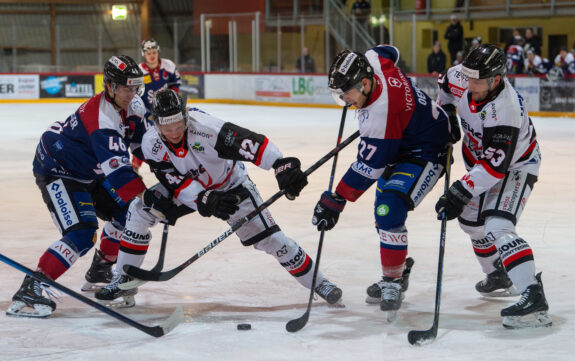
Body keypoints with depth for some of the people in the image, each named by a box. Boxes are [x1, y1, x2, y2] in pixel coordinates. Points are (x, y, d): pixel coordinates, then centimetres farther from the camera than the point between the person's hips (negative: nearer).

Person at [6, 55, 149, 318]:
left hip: (88, 172, 10)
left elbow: (143, 143, 13)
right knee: (81, 234, -24)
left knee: (125, 213, 13)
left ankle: (101, 270, 31)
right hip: (57, 172, -10)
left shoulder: (132, 105, -3)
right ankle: (31, 289, -26)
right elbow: (117, 172, -39)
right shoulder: (101, 118, -32)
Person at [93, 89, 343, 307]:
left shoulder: (203, 126, -35)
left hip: (230, 185, -3)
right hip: (189, 188, 3)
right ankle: (123, 281, 2)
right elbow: (178, 185, -25)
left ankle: (316, 282, 6)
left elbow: (251, 143, -41)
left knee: (268, 237, -12)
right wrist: (207, 200, -42)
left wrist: (283, 165, -53)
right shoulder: (151, 144, -23)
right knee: (140, 209, -12)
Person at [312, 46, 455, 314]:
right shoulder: (371, 61, -15)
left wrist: (336, 200, -23)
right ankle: (396, 273, 29)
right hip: (399, 145, 11)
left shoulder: (381, 113, -37)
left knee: (389, 209, -25)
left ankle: (393, 282, -14)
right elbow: (388, 51, 12)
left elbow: (368, 168, -30)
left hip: (425, 153, -11)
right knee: (383, 212, 15)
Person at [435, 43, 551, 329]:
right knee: (471, 220, 19)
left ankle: (533, 298, -36)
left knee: (497, 227, -26)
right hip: (480, 154, 9)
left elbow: (494, 166, -38)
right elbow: (446, 87, 9)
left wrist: (460, 193, -39)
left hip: (515, 164, -9)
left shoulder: (504, 112, -39)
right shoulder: (460, 78, -18)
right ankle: (499, 277, 43)